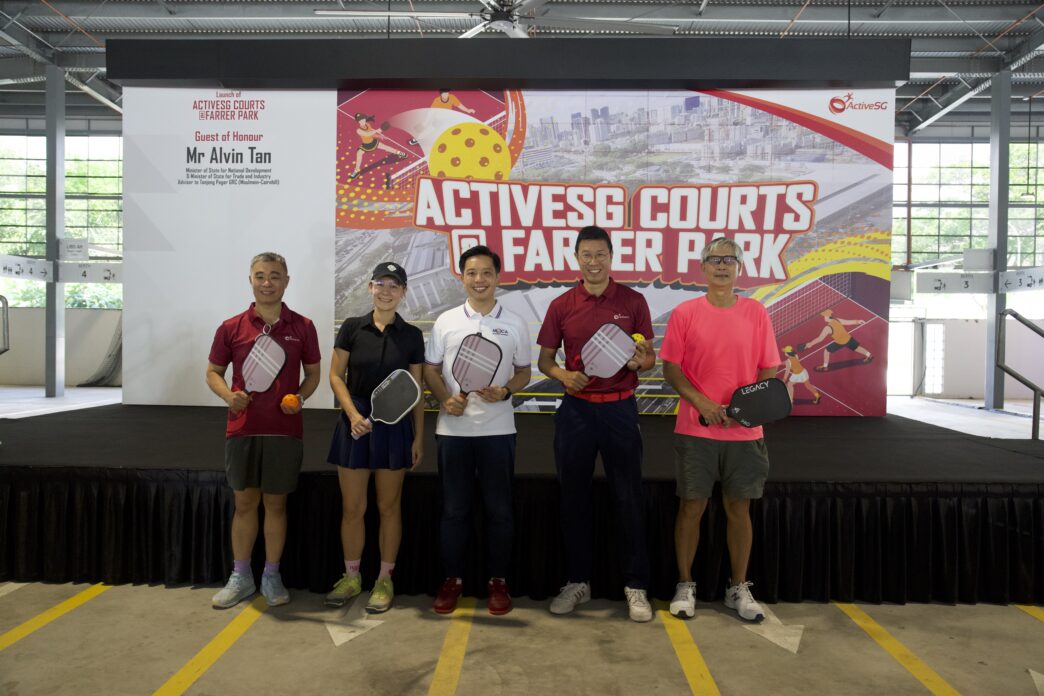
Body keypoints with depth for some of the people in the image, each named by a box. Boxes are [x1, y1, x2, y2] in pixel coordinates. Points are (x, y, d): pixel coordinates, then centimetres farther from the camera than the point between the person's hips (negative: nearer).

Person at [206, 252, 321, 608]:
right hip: (242, 429, 1)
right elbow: (213, 372, 9)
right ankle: (241, 577, 25)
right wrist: (228, 395, -12)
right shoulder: (231, 327, 1)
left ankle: (271, 576, 24)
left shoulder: (303, 327, 1)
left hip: (285, 430, 0)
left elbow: (313, 373, 9)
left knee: (275, 503, 9)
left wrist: (299, 397, -11)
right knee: (244, 502, 11)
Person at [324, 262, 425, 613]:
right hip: (355, 421, 0)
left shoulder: (411, 335, 2)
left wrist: (419, 436, 2)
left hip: (394, 424, 0)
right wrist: (353, 414, -13)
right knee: (352, 507, 7)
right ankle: (351, 576, 25)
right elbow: (336, 376, 1)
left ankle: (385, 580, 21)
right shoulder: (352, 327, 1)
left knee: (389, 506, 8)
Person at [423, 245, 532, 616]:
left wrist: (505, 391, -12)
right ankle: (452, 578, 23)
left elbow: (524, 372, 9)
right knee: (454, 508, 9)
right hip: (453, 429, 0)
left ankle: (498, 580, 21)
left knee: (499, 508, 7)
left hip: (497, 429, 0)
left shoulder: (514, 324, 4)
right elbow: (430, 370, 7)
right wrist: (445, 399, -11)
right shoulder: (445, 322, 4)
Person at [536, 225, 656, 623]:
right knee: (574, 499, 9)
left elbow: (650, 357, 5)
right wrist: (563, 375, -13)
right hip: (575, 409, 2)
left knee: (628, 500, 4)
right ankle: (578, 581, 25)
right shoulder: (561, 305, 4)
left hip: (620, 409, -1)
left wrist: (640, 361, -18)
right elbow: (544, 359, 8)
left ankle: (635, 586, 18)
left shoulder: (632, 302, 1)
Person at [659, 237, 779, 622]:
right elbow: (670, 368, -2)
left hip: (744, 432, 2)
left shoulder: (756, 312, 4)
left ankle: (739, 589, 26)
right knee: (691, 507, 6)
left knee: (739, 508, 10)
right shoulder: (685, 313, -1)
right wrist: (701, 402, -15)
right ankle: (685, 586, 21)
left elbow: (769, 369, 6)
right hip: (695, 430, -1)